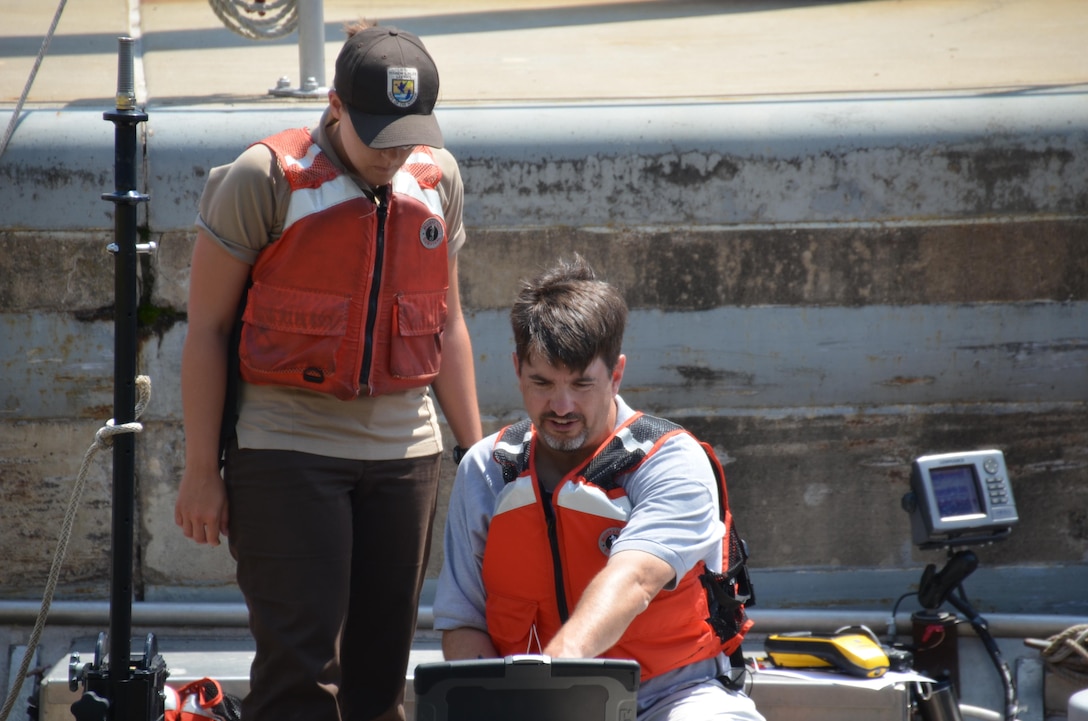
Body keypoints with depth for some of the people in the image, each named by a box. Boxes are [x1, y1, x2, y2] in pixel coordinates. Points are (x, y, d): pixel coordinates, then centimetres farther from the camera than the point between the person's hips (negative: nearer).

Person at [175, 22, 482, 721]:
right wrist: (201, 472, -7)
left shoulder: (437, 178, 8)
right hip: (285, 448, -5)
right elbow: (206, 327, -5)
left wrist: (477, 451, 15)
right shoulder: (265, 178, -8)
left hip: (404, 448, 5)